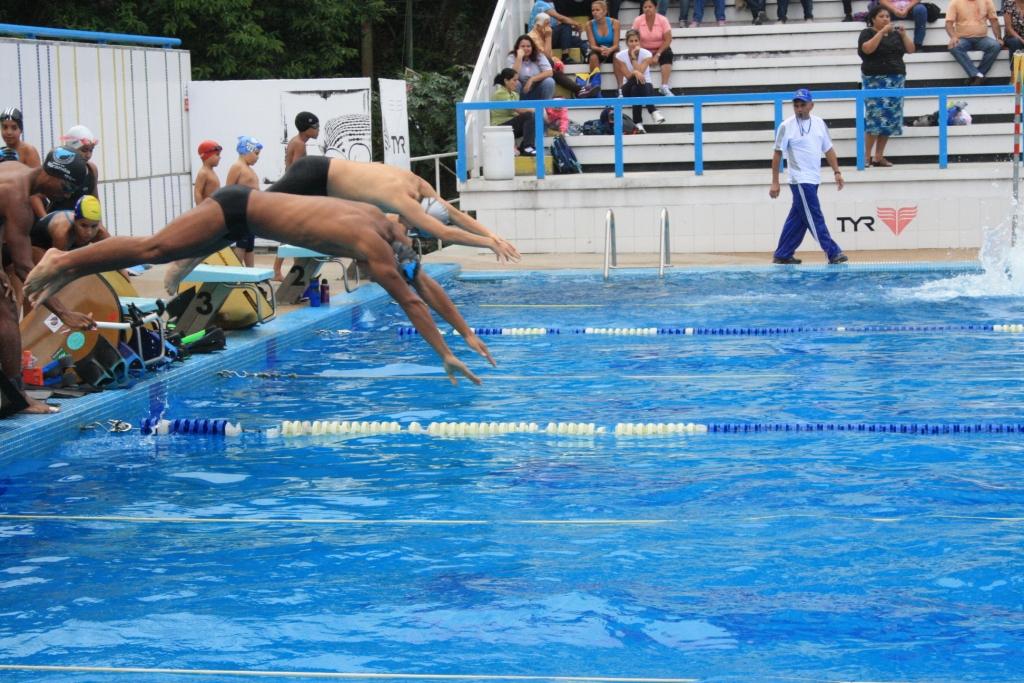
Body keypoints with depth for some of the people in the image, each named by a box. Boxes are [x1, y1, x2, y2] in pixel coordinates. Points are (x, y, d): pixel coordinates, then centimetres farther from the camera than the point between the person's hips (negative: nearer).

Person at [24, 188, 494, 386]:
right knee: (152, 249, -10)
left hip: (246, 208, 9)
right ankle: (62, 263, -2)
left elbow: (425, 283, 9)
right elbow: (411, 302, -24)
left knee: (154, 252, 13)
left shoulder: (380, 223, 2)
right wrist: (445, 356, -22)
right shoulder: (371, 242, -24)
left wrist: (467, 333, 9)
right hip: (237, 211, -9)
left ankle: (65, 269, 18)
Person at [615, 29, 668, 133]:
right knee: (636, 79, -36)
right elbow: (628, 76, -15)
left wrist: (634, 57, -21)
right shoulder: (621, 56, -6)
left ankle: (638, 122, -40)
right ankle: (653, 111, -41)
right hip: (628, 88, 0)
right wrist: (635, 73, -35)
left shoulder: (646, 54, -8)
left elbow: (640, 72, -21)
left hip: (645, 86, 0)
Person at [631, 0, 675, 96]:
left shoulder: (663, 20, -10)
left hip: (660, 49, -1)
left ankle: (664, 86, -37)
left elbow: (668, 40, -11)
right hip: (644, 50, 1)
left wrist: (658, 55, -20)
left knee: (667, 55, -32)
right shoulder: (638, 21, -7)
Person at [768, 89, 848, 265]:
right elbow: (777, 154, -5)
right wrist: (775, 183, -9)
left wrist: (837, 172, 5)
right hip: (800, 180, -6)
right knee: (814, 218, -8)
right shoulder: (787, 126, -7)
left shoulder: (819, 124, 9)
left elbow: (828, 150, 15)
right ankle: (833, 253, -9)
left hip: (813, 180, 6)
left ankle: (782, 255, 17)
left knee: (797, 219, 10)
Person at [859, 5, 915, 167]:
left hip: (896, 80, 5)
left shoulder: (895, 34, 16)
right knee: (876, 115, -14)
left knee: (890, 118, 0)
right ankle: (866, 156, -10)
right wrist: (882, 31, -19)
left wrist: (903, 34, -5)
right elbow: (867, 49, -18)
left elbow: (910, 49, 10)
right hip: (875, 80, -5)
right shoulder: (867, 33, 1)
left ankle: (879, 156, 4)